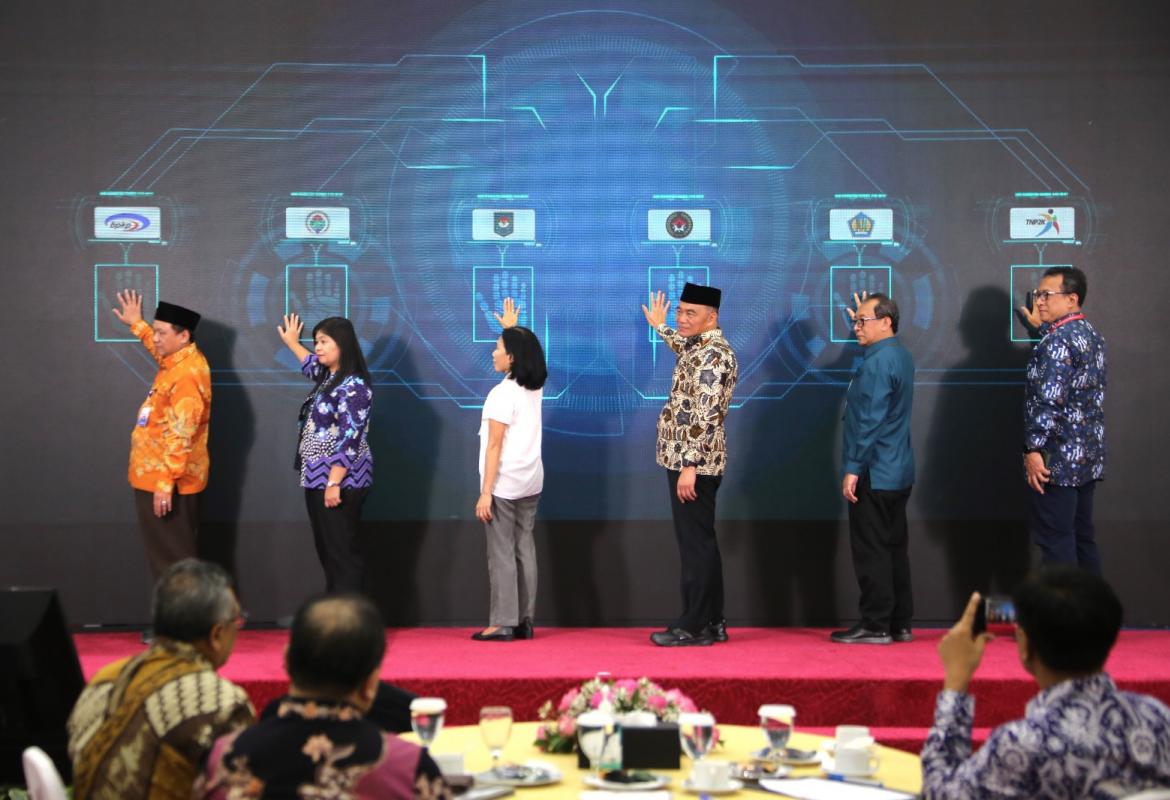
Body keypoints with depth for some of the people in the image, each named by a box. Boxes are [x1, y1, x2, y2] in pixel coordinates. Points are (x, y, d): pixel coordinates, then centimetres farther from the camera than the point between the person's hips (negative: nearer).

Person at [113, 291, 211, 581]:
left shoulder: (187, 374, -22)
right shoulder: (178, 360, 8)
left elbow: (180, 435, -26)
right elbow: (159, 349, 37)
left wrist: (166, 482, -27)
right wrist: (137, 324, 39)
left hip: (167, 481, -10)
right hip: (154, 476, 10)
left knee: (172, 560, -4)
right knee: (167, 556, 15)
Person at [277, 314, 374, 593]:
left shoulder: (354, 386, -14)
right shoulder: (327, 378, 14)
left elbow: (349, 440, -21)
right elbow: (313, 365, 41)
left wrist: (334, 483, -25)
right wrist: (293, 343, 53)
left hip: (340, 483, -10)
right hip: (317, 480, 10)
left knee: (342, 553, -10)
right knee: (327, 552, 10)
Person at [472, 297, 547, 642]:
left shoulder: (502, 393, -14)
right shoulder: (535, 388, 6)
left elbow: (494, 447, -17)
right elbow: (523, 350, 31)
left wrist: (485, 493, -16)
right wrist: (512, 329, 38)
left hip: (504, 485, -7)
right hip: (531, 483, 8)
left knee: (501, 554, -4)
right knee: (524, 549, 10)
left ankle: (502, 623, -3)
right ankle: (524, 621, 12)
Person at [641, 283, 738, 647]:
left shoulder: (712, 355, -17)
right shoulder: (702, 347, 14)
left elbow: (705, 415, -24)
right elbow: (684, 348, 41)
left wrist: (690, 466, -26)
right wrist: (660, 326, 53)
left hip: (694, 463, -10)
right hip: (693, 462, 10)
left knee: (695, 544, -5)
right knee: (700, 543, 13)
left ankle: (694, 627, -1)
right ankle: (711, 622, 19)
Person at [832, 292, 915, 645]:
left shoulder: (877, 362, -17)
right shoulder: (901, 355, 12)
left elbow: (870, 420, -21)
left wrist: (852, 469, -19)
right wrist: (863, 320, 30)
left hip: (874, 474, -10)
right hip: (899, 472, 10)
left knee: (871, 552, -4)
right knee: (895, 549, 12)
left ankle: (875, 626, 0)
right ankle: (899, 623, 16)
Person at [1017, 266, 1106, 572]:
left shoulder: (1057, 341, -16)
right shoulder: (1091, 335, 13)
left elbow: (1048, 401, -23)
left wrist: (1033, 450, -20)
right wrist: (1042, 327, 38)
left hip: (1058, 460, -9)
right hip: (1089, 457, 9)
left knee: (1056, 545, -5)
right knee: (1083, 538, 14)